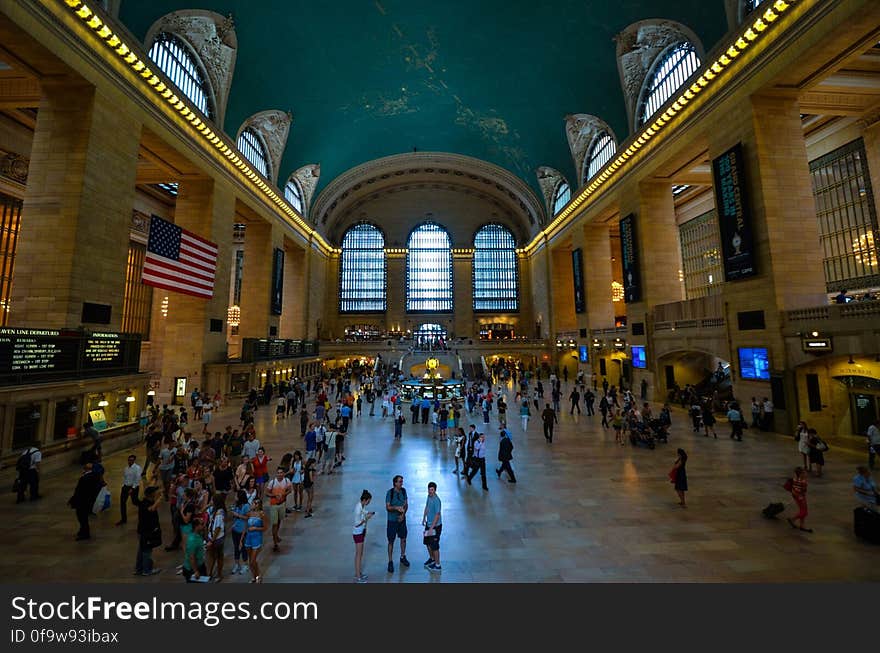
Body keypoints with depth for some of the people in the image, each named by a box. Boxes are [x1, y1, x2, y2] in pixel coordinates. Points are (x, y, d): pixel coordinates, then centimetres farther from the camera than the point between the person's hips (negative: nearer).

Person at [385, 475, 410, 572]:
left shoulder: (403, 490, -6)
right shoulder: (390, 492, -18)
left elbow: (406, 504, 0)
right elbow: (387, 507, -18)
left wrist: (403, 514, -14)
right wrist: (396, 507, -35)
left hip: (402, 519, 4)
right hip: (392, 520, -4)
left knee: (403, 539, 16)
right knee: (391, 541, 5)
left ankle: (403, 557, 37)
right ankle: (390, 562, 22)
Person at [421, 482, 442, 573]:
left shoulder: (436, 500, -28)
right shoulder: (429, 496, -2)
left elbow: (437, 515, -27)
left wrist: (431, 528, -26)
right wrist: (424, 518, 20)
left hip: (435, 526, -9)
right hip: (428, 524, 9)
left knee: (434, 546, 4)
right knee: (427, 542, 22)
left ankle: (437, 566, 21)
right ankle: (432, 559, 44)